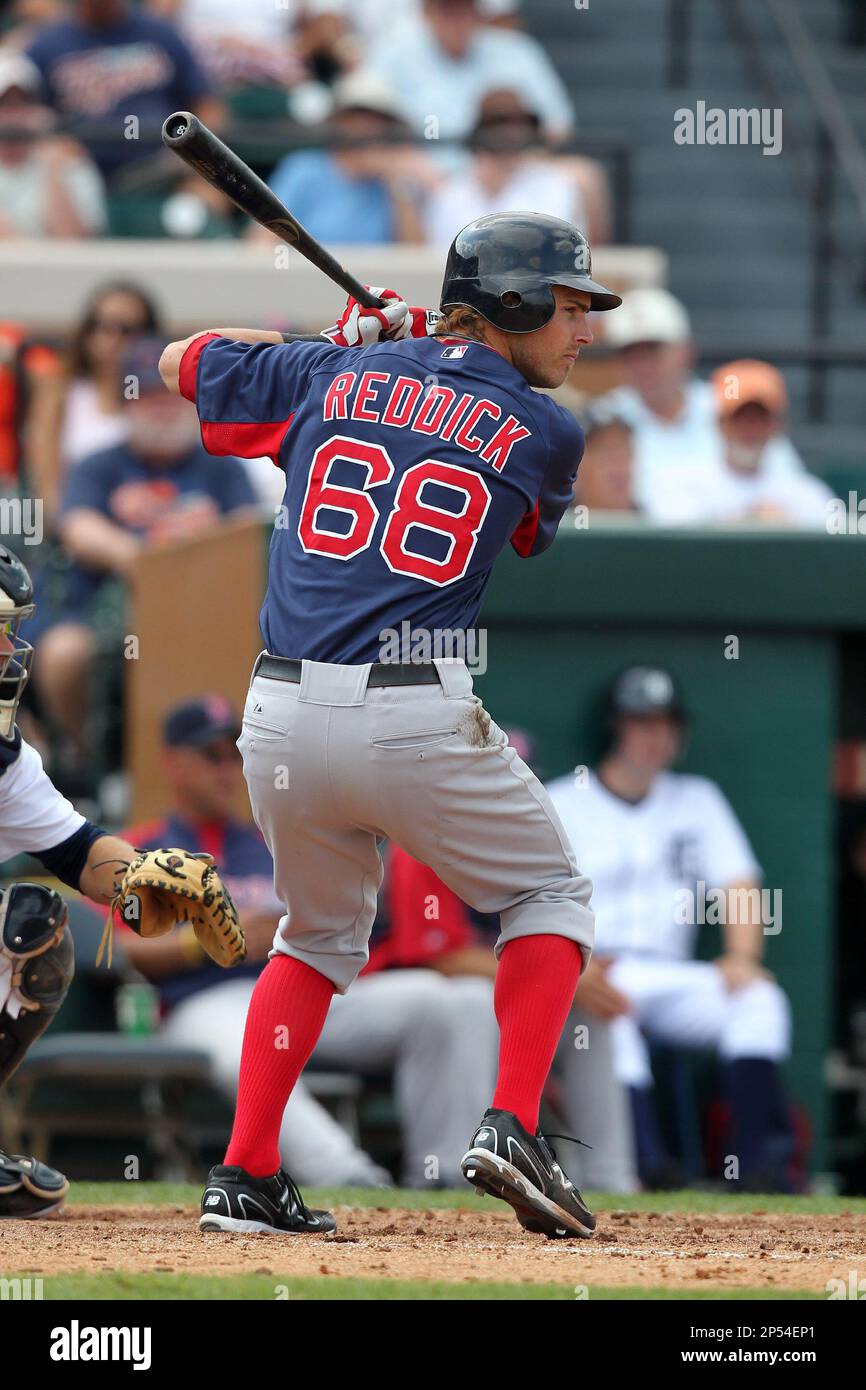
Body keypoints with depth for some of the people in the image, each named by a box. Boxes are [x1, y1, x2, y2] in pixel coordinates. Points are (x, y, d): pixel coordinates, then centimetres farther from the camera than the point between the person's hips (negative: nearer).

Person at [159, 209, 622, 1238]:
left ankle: (243, 1175, 16)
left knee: (321, 932, 26)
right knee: (549, 895, 18)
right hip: (415, 719, -4)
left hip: (281, 718, 4)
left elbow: (183, 362, 27)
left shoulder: (333, 375, 11)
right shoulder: (545, 434, 3)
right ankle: (511, 1128, 0)